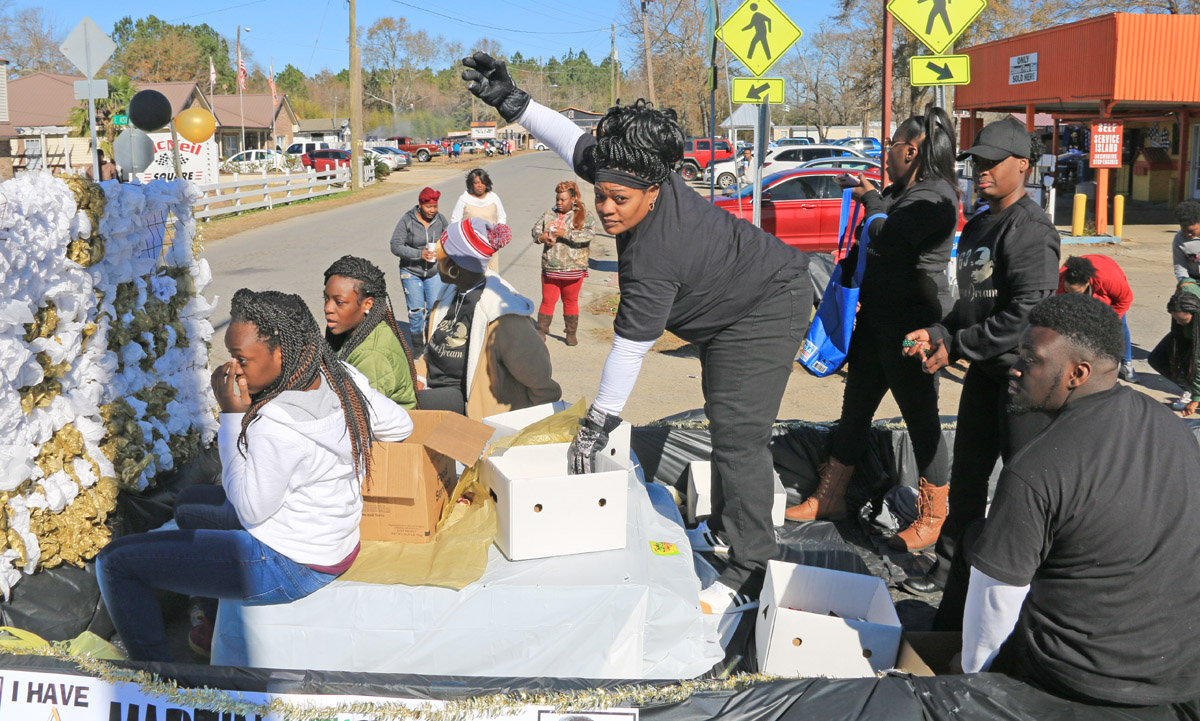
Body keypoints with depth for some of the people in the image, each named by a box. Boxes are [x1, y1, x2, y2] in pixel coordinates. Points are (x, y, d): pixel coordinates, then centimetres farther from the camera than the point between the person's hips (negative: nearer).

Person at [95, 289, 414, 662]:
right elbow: (401, 425, 7)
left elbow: (251, 510, -18)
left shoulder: (277, 425, -32)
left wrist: (233, 415, -20)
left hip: (286, 568, -9)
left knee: (114, 562, -3)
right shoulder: (344, 378, -8)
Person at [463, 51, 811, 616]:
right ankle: (727, 526, 36)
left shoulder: (652, 262, -38)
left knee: (738, 434, -17)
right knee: (723, 417, 20)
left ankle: (748, 574, -13)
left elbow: (629, 351, -32)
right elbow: (576, 140, 0)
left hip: (767, 309, -11)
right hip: (734, 303, 11)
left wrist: (597, 425, -24)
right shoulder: (642, 174, -15)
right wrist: (511, 101, -4)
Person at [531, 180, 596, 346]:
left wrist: (566, 234, -23)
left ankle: (571, 333, 22)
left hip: (573, 268, -2)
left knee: (570, 301, 10)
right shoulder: (549, 214, 10)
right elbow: (536, 228, 11)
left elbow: (589, 234, -17)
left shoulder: (584, 216, -3)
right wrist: (540, 237, -13)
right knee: (547, 300, 4)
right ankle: (541, 331, 12)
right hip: (550, 267, 2)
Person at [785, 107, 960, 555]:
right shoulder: (900, 192, 15)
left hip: (912, 326, -10)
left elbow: (886, 239, -25)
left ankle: (932, 520, 10)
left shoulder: (934, 197, -16)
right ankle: (829, 499, 27)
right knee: (855, 407, 15)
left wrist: (871, 199, -8)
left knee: (921, 417, -2)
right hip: (879, 318, 11)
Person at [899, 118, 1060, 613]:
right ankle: (951, 568, 31)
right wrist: (937, 333, 0)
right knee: (967, 474, 16)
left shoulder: (1030, 228, -15)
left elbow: (1028, 312, -23)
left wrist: (956, 346, -18)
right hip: (985, 371, 9)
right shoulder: (977, 227, 13)